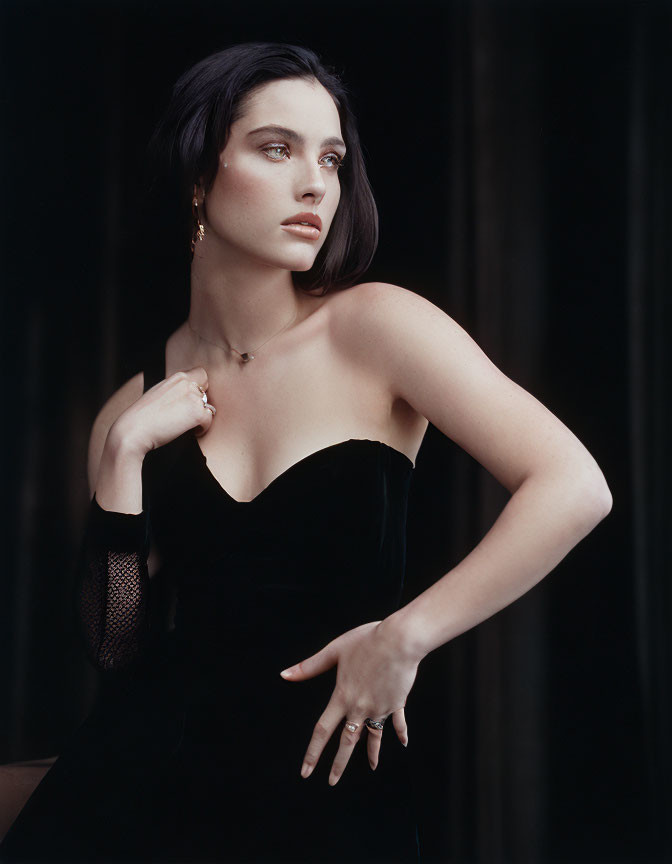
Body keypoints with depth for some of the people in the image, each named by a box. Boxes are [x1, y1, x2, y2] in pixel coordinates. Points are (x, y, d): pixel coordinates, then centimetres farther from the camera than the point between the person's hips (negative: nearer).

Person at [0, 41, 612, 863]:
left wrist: (403, 638, -13)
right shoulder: (139, 404, 3)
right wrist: (121, 459, -8)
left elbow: (574, 488, -15)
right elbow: (115, 648, 2)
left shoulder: (373, 327, -7)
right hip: (149, 772, 2)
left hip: (334, 777, -2)